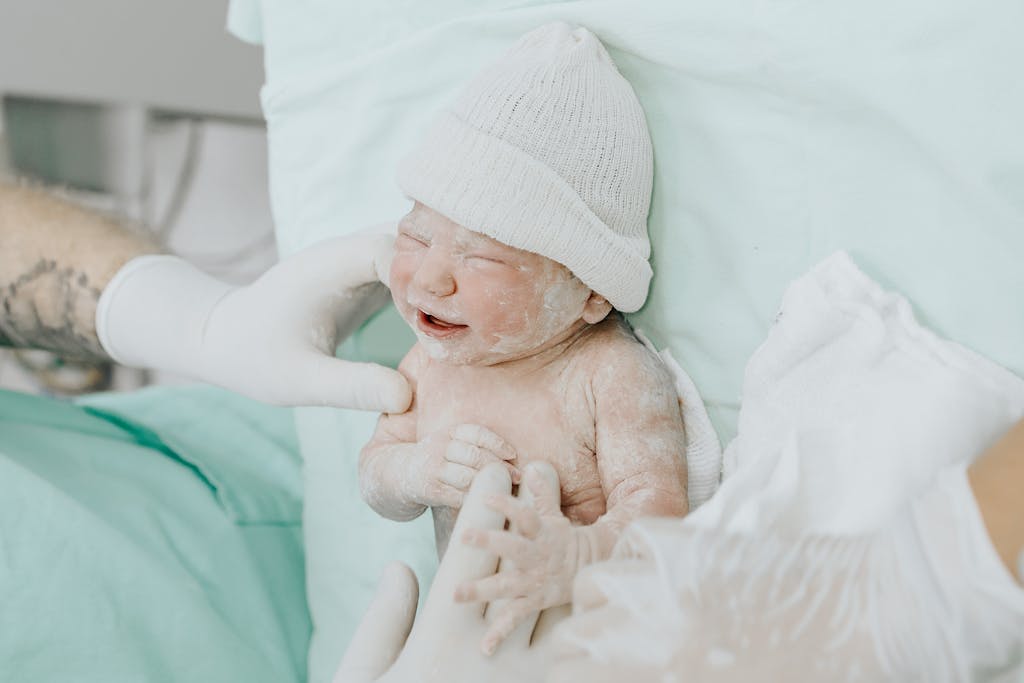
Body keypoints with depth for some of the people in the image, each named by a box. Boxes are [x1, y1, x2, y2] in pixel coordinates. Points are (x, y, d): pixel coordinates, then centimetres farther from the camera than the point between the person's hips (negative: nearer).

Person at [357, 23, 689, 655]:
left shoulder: (617, 378, -17)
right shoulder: (432, 364, 0)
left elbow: (657, 509, -25)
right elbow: (375, 477, 9)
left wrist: (575, 559, -46)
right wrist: (416, 472, -14)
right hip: (470, 629, 5)